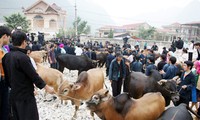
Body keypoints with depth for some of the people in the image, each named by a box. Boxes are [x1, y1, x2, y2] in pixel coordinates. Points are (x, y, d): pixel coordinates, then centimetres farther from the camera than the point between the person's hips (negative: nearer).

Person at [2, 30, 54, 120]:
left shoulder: (6, 56, 3)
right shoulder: (22, 57, -21)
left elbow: (6, 75, 11)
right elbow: (33, 75, -20)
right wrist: (47, 87, -11)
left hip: (13, 95, 8)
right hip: (25, 95, -8)